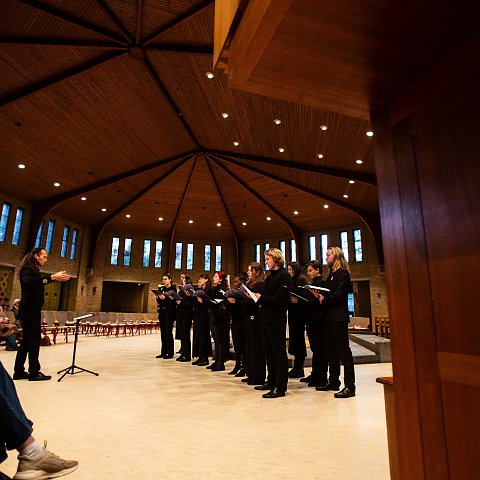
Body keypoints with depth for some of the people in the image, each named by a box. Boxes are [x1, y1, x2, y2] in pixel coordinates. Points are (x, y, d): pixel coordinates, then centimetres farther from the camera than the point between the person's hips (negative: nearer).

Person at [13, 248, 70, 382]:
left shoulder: (34, 271, 17)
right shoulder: (27, 269, -12)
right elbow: (29, 281, -32)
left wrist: (58, 277, 8)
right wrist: (52, 277, -39)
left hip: (31, 310, 9)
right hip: (29, 311, -9)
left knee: (26, 341, 12)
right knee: (34, 340, -7)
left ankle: (19, 371, 17)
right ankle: (34, 372, -3)